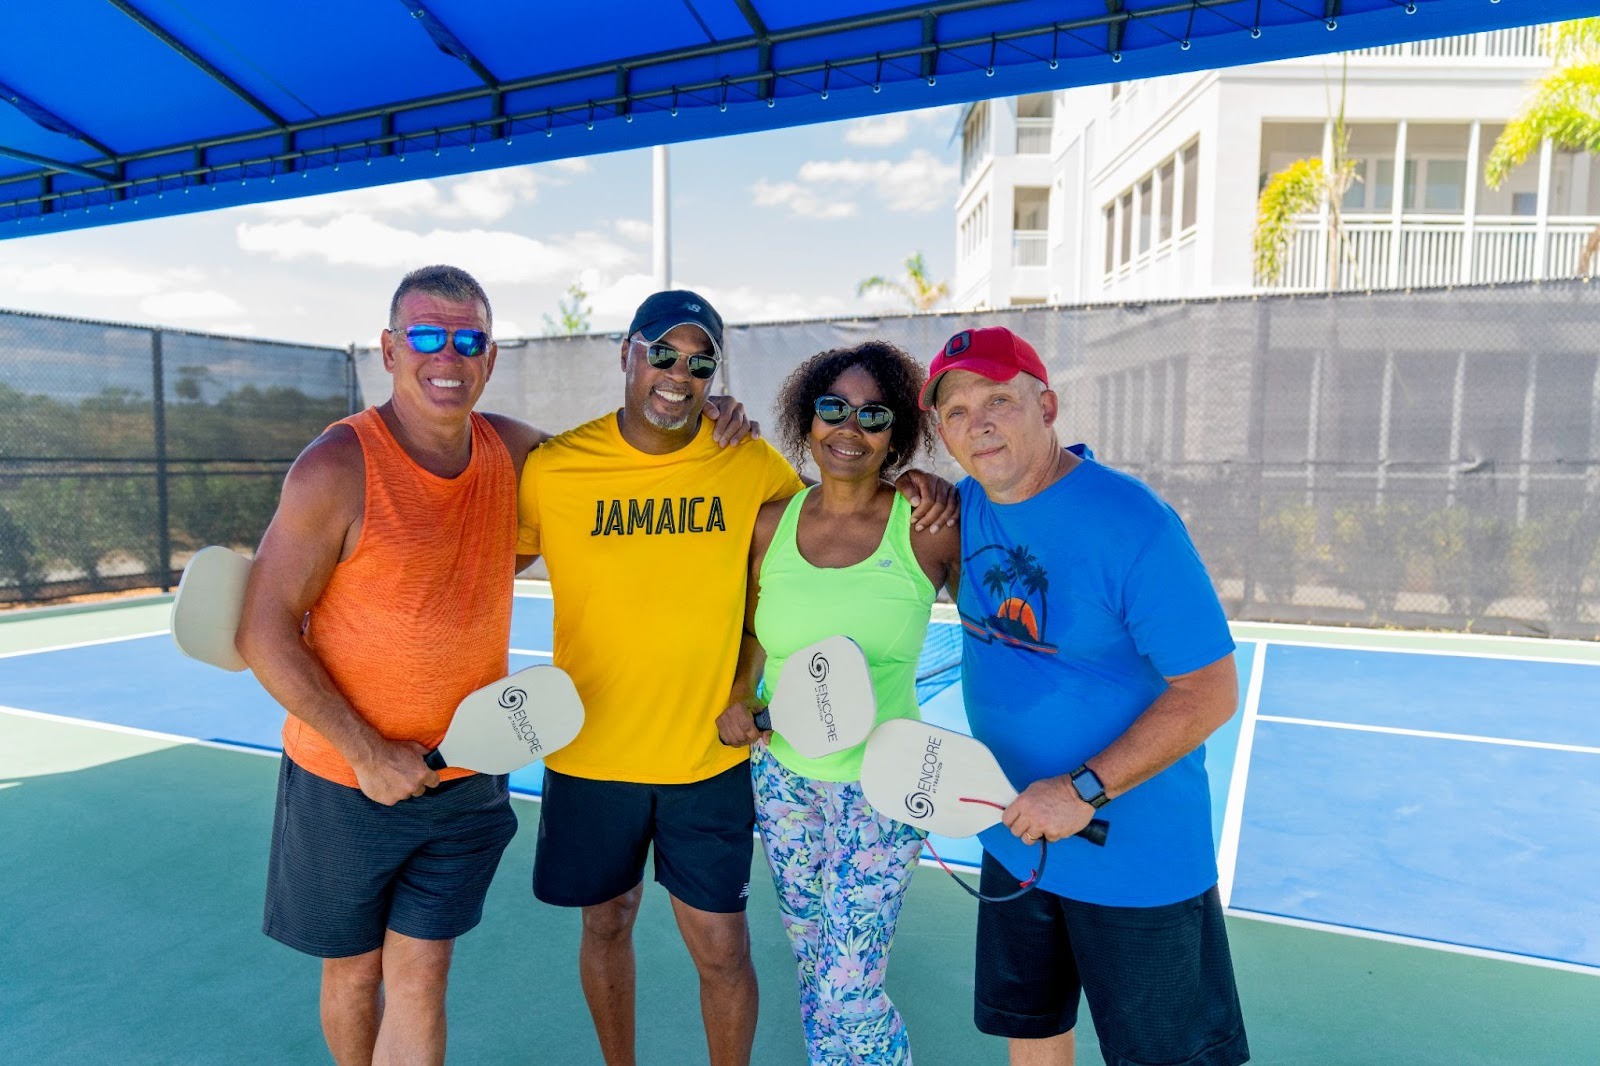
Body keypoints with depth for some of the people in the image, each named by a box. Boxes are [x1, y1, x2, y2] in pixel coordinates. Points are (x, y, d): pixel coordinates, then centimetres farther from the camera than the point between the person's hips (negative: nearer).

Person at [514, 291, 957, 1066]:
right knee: (606, 925, 21)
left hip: (709, 757, 0)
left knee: (722, 950, 9)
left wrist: (900, 487, -7)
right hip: (590, 756, 1)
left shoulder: (749, 464, -7)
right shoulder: (553, 468, -9)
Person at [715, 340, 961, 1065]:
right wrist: (740, 698, -5)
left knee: (849, 993, -1)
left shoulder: (929, 528, -12)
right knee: (813, 967, 20)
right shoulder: (770, 524, -3)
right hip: (781, 774, 4)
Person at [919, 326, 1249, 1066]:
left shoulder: (1133, 525, -23)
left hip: (1136, 857, -6)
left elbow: (1210, 691, -21)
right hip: (1013, 838, 6)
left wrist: (1086, 790, -26)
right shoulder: (967, 505, -3)